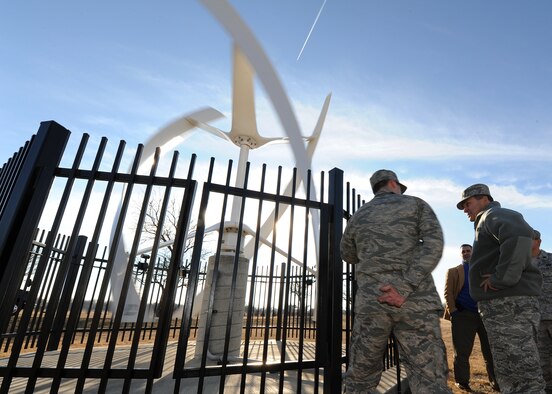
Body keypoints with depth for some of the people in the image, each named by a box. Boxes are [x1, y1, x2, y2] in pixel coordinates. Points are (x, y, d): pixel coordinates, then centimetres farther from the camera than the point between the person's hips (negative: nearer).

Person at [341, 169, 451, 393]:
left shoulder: (358, 216, 15)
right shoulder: (416, 204, 10)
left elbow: (348, 256, 27)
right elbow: (434, 244, -7)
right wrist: (405, 288, -14)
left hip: (371, 301, 2)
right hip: (416, 301, -1)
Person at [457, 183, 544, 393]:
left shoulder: (494, 215, -4)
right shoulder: (489, 222, 26)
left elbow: (520, 235, -27)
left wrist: (501, 279, -23)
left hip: (508, 302, -11)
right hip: (505, 303, 11)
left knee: (521, 376, -9)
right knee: (510, 373, 16)